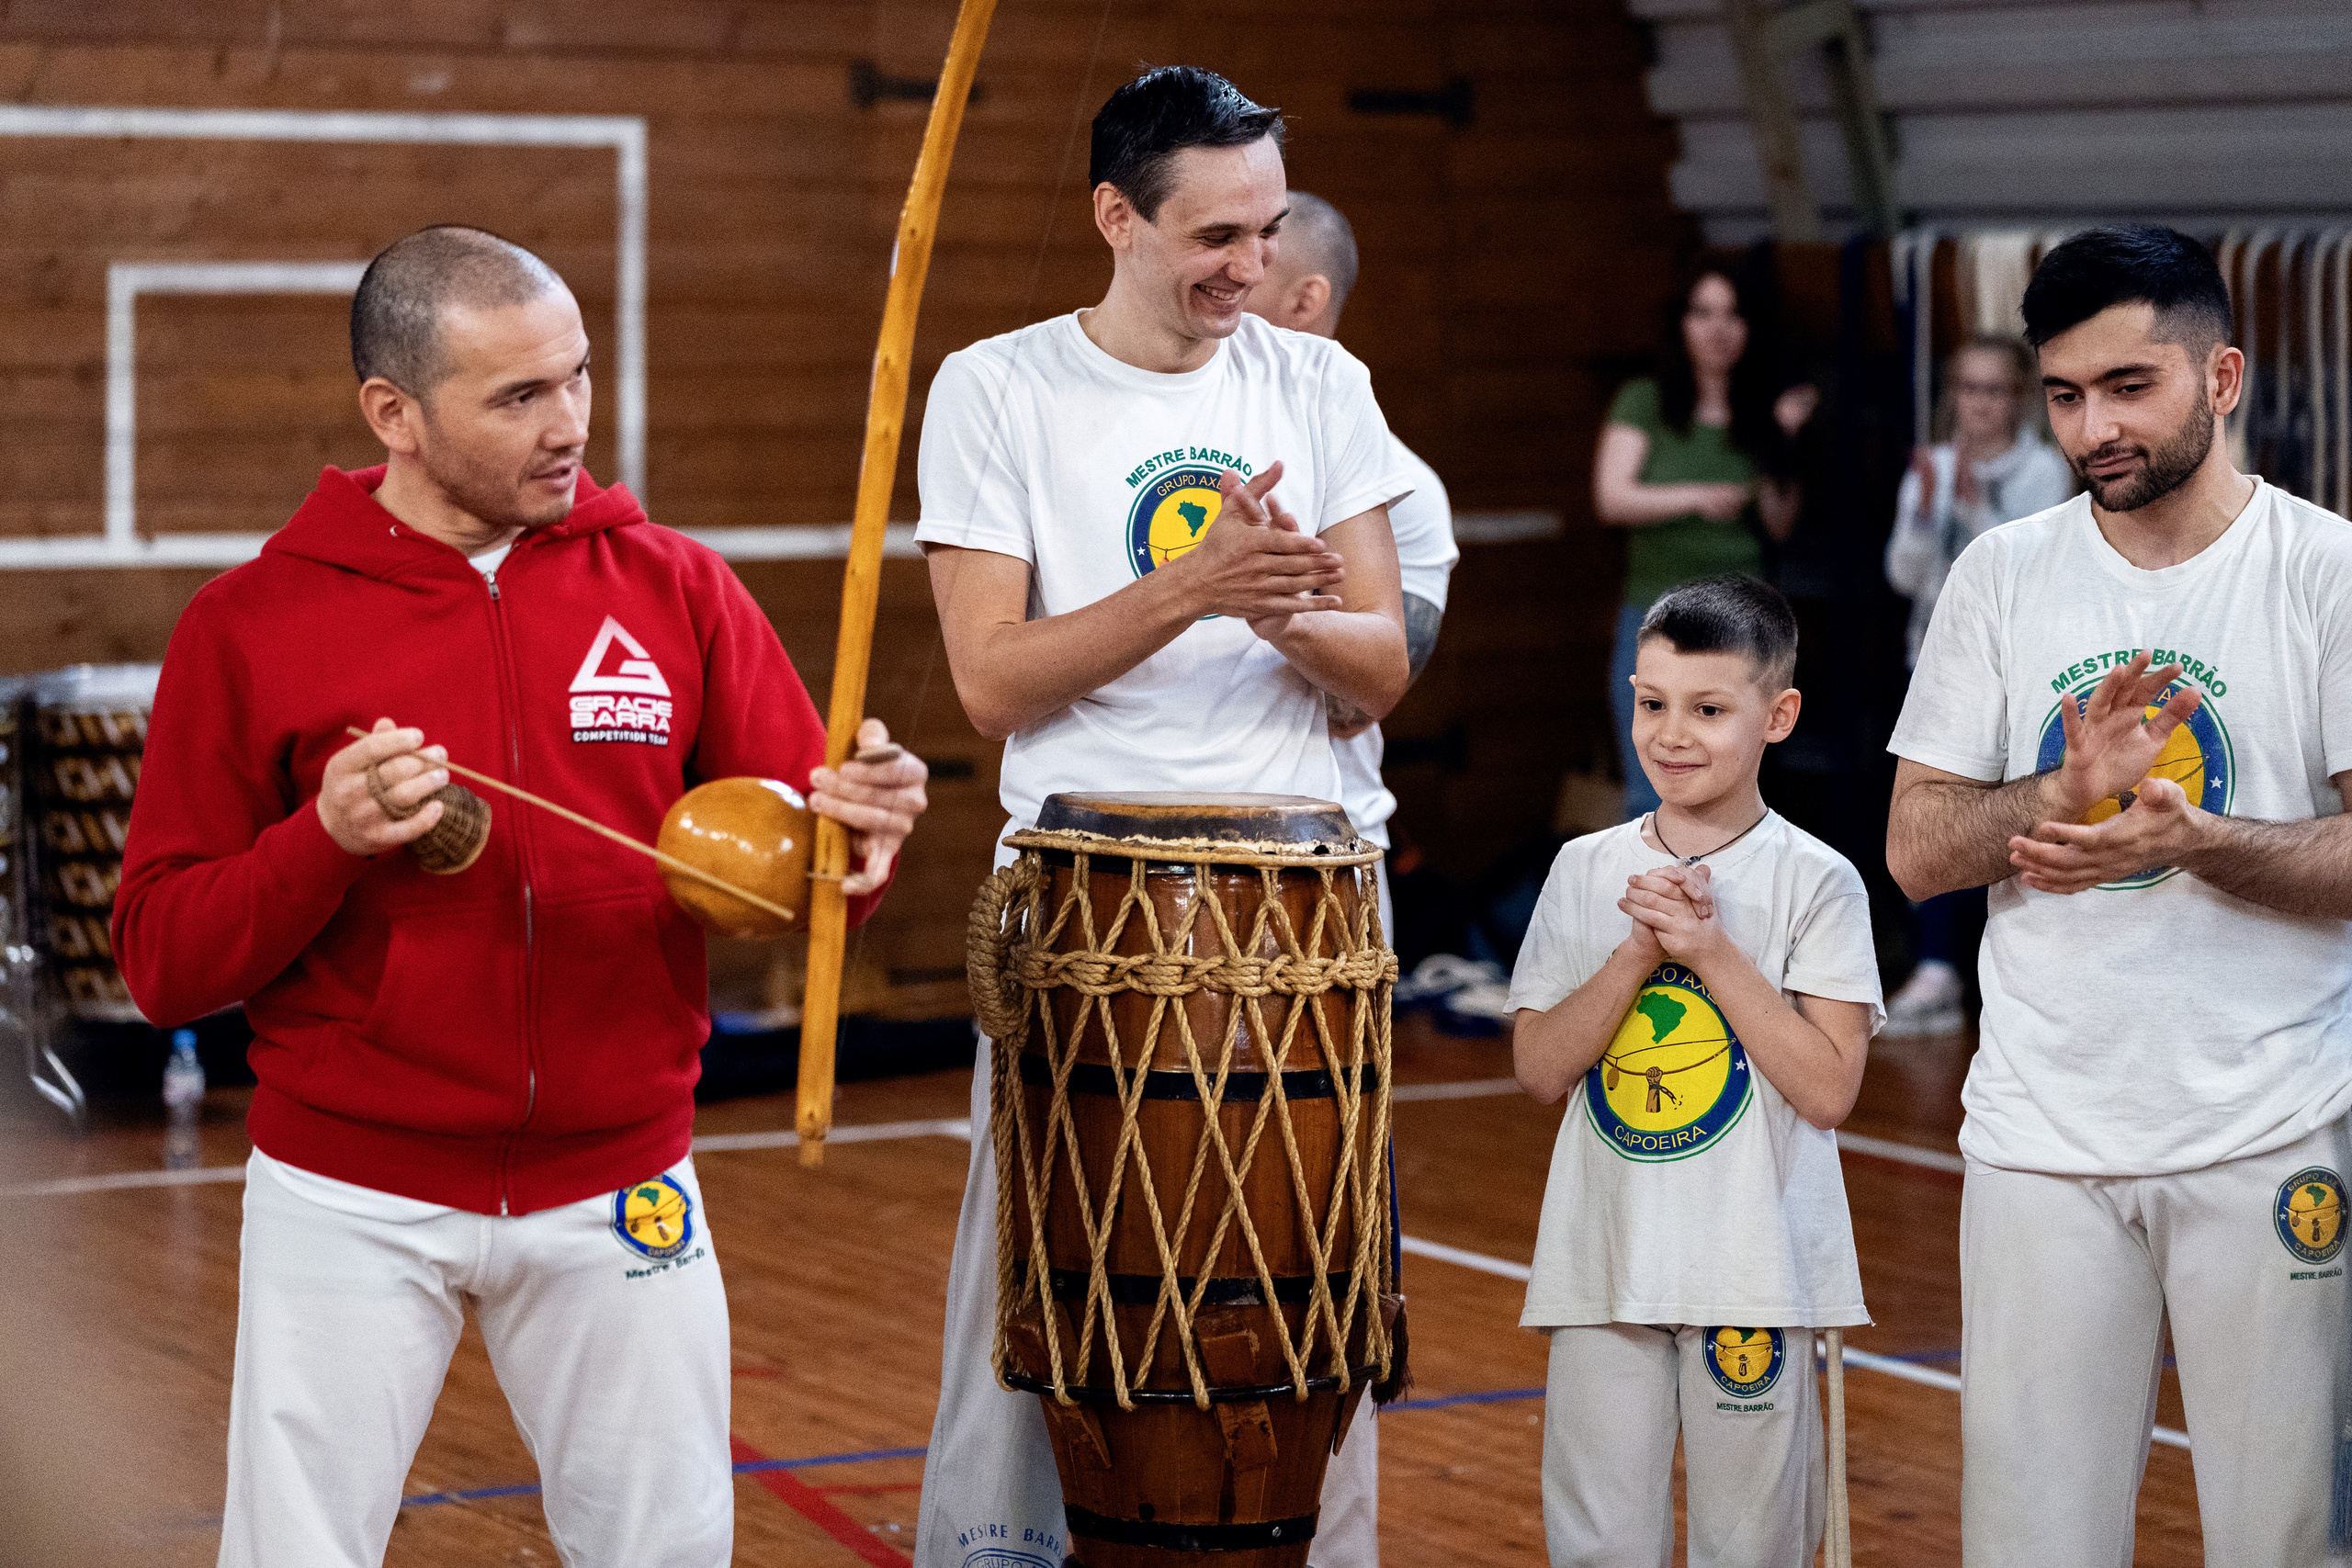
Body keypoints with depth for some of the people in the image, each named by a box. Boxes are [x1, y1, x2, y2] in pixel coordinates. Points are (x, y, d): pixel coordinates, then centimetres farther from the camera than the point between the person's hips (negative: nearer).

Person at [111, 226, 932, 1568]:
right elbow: (164, 963, -5)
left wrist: (855, 830, -21)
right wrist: (326, 840, -22)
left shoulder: (673, 589, 2)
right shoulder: (254, 628, -5)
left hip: (620, 1197, 2)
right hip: (351, 1195, -2)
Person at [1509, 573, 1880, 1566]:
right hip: (1605, 1261, 2)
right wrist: (1639, 953, -13)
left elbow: (1827, 1090, -11)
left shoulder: (1815, 883, -3)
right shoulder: (1586, 871, 6)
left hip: (1754, 1266, -2)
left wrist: (1712, 949, -15)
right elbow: (1539, 1068, 0)